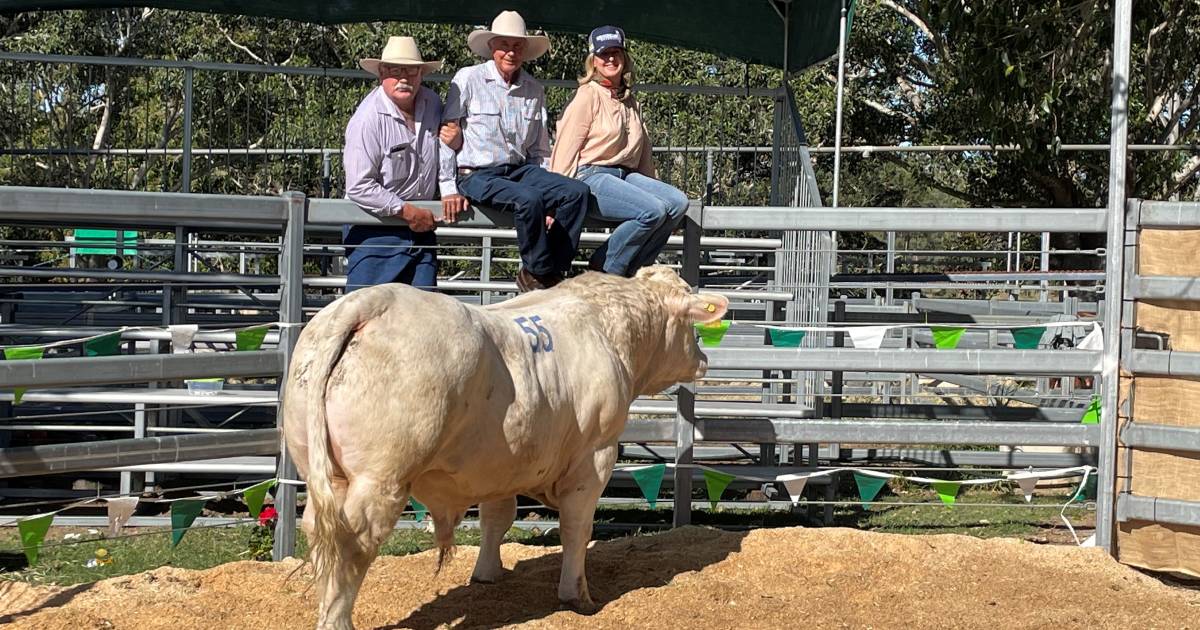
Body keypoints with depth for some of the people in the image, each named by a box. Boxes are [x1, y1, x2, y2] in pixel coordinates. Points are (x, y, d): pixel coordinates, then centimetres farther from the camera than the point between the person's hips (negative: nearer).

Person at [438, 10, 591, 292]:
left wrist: (548, 193, 7)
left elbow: (540, 150, 18)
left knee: (577, 192, -20)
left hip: (521, 169, 5)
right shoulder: (468, 79, -2)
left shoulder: (534, 90, 13)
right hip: (476, 175, -5)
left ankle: (551, 272, -15)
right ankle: (538, 274, -14)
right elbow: (445, 135, -1)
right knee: (528, 199, -34)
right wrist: (448, 189, -7)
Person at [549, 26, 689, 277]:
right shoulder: (589, 95, -2)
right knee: (652, 211, -28)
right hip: (590, 176, -8)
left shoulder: (630, 102, 21)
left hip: (626, 174, 8)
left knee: (677, 202, -17)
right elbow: (566, 148, -7)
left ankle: (630, 270, -11)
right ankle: (604, 271, -13)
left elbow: (642, 152, 27)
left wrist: (653, 188, 19)